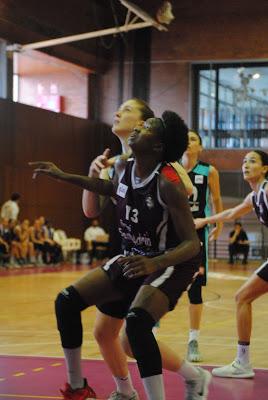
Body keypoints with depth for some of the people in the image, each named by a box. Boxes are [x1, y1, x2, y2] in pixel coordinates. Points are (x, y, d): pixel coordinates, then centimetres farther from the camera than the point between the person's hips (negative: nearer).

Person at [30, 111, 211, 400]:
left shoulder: (168, 184, -26)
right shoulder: (123, 168, -5)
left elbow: (192, 244, -27)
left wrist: (154, 264, -45)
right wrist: (63, 176, 18)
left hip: (171, 264, -8)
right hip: (134, 259, 8)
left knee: (136, 321, -33)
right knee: (67, 301, -2)